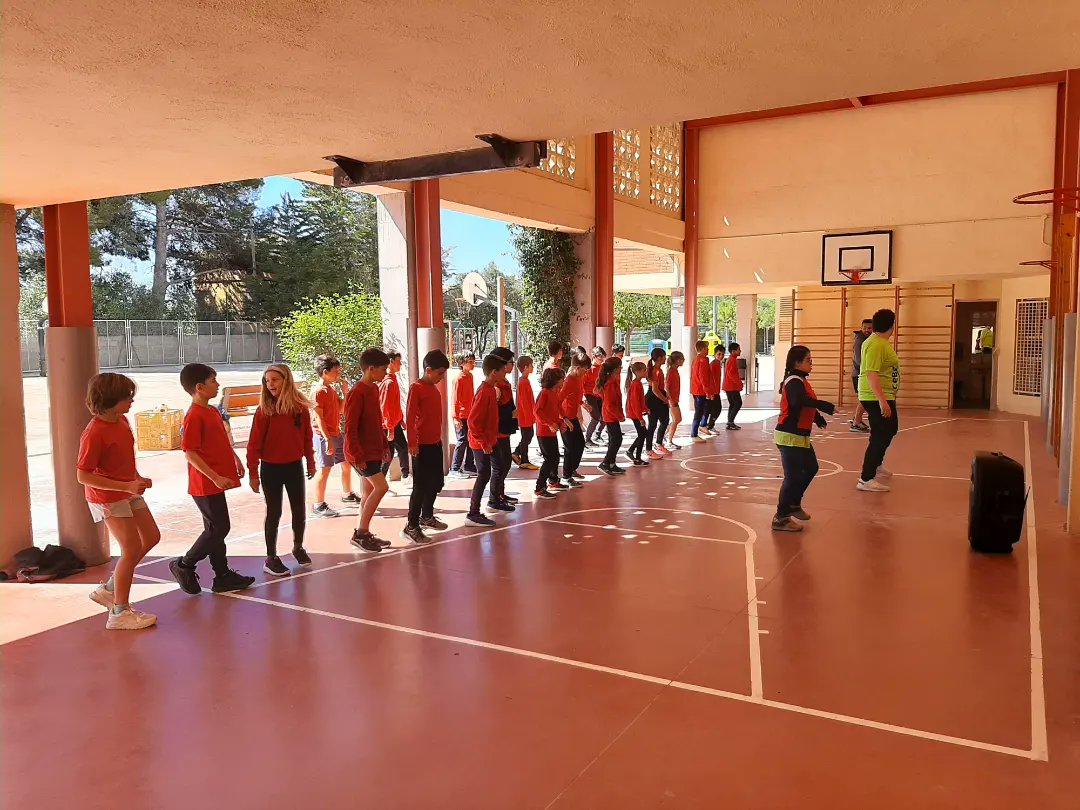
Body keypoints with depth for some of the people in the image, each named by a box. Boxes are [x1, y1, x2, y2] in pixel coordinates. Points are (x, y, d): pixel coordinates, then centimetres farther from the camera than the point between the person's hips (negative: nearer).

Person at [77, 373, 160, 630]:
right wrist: (126, 486, -27)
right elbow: (83, 475, -24)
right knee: (132, 550, -5)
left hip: (129, 491, 9)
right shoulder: (94, 434, -25)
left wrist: (137, 478, 2)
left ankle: (109, 589, 26)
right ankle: (119, 612, 10)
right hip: (108, 498, -9)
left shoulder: (122, 420, 2)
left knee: (151, 537, 14)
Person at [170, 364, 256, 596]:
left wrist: (235, 460, 16)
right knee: (218, 528, -4)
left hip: (215, 481, 10)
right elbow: (190, 454, -21)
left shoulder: (212, 411, 11)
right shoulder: (194, 416, -18)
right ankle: (184, 566, 11)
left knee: (216, 528, 13)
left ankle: (223, 576, 21)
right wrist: (216, 478, -22)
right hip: (206, 483, -10)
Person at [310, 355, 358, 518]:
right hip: (323, 436, -9)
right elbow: (318, 418, -20)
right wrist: (327, 440, -25)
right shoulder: (318, 391, -16)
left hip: (336, 434, 9)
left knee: (347, 464, 17)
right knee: (324, 470, -5)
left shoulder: (331, 389, 13)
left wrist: (345, 392, 6)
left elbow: (339, 409, 18)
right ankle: (318, 506, 3)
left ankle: (347, 495, 35)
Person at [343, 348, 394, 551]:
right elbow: (350, 428, -20)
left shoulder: (374, 388, 10)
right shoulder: (357, 393, -18)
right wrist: (357, 456, -21)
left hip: (374, 451, 9)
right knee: (381, 487, -13)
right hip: (362, 453, -9)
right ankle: (360, 533, -4)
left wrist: (385, 444, 19)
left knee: (368, 492, 12)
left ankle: (363, 534, 21)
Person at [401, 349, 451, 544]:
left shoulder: (434, 388, 12)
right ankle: (411, 527, 0)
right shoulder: (416, 388, -13)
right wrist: (412, 443, -21)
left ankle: (426, 517, 33)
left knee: (436, 483, 17)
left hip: (435, 443, 9)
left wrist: (438, 437, 17)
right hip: (422, 445, -9)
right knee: (421, 486, -6)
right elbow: (410, 417, -17)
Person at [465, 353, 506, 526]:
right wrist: (483, 442, -20)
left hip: (486, 442, 9)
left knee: (484, 476, 13)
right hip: (482, 443, -9)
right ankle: (473, 514, 2)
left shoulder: (490, 389, 9)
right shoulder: (485, 392, -20)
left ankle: (474, 512, 19)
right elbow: (473, 421, -24)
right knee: (484, 475, -4)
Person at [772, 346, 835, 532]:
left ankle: (794, 504, 35)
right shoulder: (794, 382, -18)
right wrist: (826, 406, -37)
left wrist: (818, 417, 23)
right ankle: (781, 518, -2)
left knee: (811, 468, 21)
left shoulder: (800, 381, 14)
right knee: (793, 476, -9)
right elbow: (799, 401, -39)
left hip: (800, 436, 11)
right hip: (790, 436, -11)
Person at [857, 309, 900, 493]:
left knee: (891, 429, 25)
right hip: (876, 398, -11)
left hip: (884, 396, 11)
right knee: (880, 436, -9)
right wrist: (882, 401, -33)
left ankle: (876, 465, 42)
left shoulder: (881, 342, 11)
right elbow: (871, 374, -29)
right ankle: (866, 479, -7)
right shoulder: (876, 345, -21)